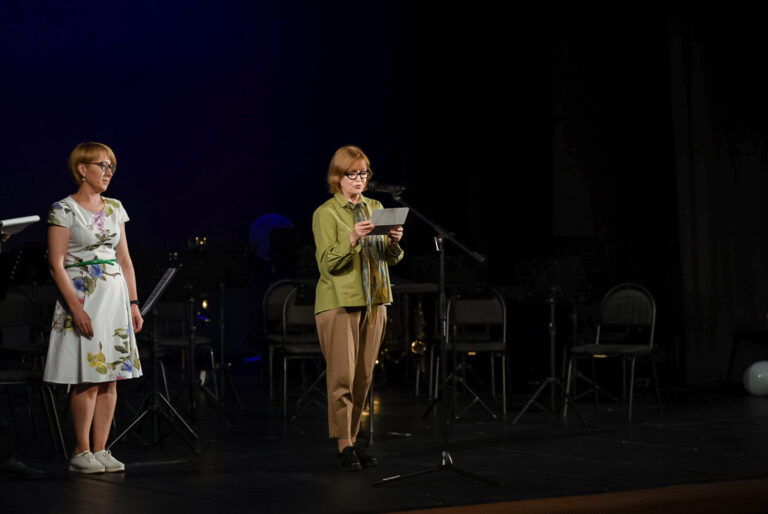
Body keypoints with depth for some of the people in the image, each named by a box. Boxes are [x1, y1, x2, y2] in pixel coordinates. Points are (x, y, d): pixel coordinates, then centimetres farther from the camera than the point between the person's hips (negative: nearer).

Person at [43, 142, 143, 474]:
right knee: (88, 378, -7)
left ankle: (100, 450, 10)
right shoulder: (64, 210, -6)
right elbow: (56, 264, -10)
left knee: (111, 377, 4)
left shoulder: (114, 208, 12)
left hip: (115, 297, 6)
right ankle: (81, 452, 3)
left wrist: (133, 303, 9)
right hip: (83, 298, -6)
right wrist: (76, 308, -18)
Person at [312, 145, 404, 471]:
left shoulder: (375, 208, 12)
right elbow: (327, 262, -14)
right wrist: (352, 239, -29)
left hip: (373, 301, 6)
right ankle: (344, 446, -3)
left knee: (364, 377, 8)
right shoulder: (326, 213, -5)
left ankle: (354, 439, 16)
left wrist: (394, 242, -11)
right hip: (339, 303, -6)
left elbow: (391, 259, 12)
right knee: (343, 376, -8)